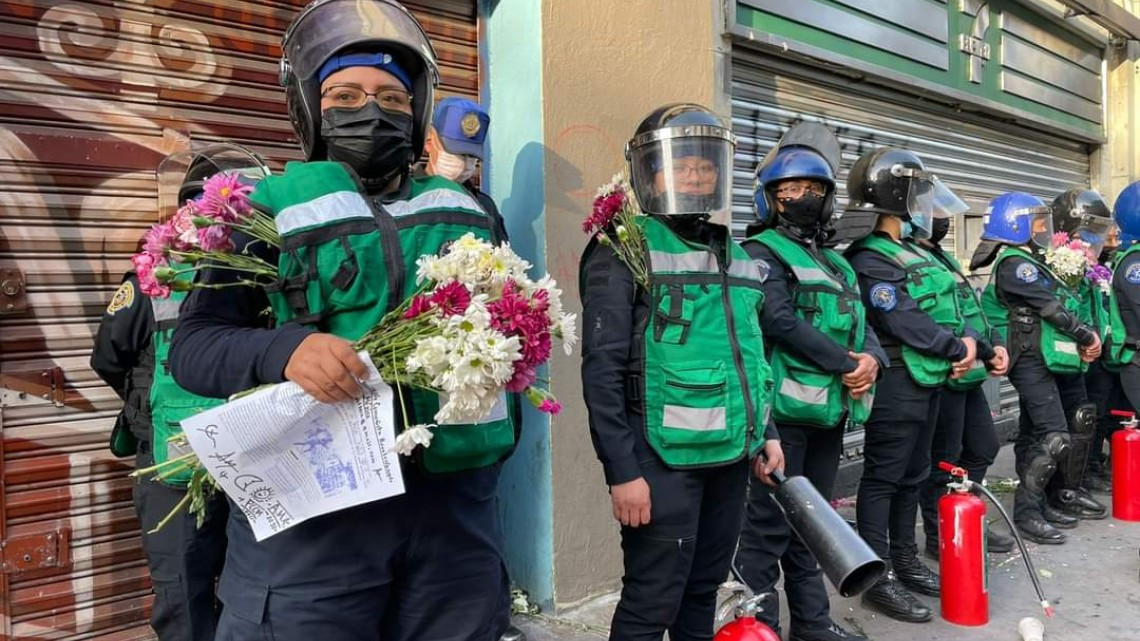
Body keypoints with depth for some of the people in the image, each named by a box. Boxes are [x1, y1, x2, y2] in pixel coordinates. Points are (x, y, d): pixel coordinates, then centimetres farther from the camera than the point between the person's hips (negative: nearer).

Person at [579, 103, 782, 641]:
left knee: (705, 587, 18)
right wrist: (623, 471, -19)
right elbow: (602, 370, -15)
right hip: (663, 458, -7)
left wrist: (765, 432, 17)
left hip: (731, 454, 7)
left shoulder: (734, 254, 14)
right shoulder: (624, 251, -9)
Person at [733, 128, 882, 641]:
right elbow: (781, 322, -18)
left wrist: (871, 359, -8)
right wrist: (846, 365, -16)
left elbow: (860, 323, 14)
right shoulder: (762, 253, -5)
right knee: (770, 524, -4)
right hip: (786, 407, -8)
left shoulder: (836, 263, 20)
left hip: (831, 408, 9)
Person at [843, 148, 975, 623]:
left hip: (928, 381, 10)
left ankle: (906, 562, 29)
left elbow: (944, 308, 15)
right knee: (882, 479, -2)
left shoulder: (912, 252, 16)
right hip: (897, 384, -10)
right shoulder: (871, 260, -15)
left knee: (912, 476, 17)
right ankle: (880, 578, 5)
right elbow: (906, 323, -22)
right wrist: (957, 348, -11)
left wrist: (968, 338, -4)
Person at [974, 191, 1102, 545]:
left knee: (1034, 437, 13)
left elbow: (1060, 306, 18)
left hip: (1046, 363, 10)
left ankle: (1036, 504, 21)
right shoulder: (1014, 264, -13)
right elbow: (1051, 309, -15)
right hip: (1033, 363, -10)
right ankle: (1027, 512, -8)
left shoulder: (1030, 262, 19)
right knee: (1055, 440, -14)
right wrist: (1087, 335, -6)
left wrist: (1082, 341, 8)